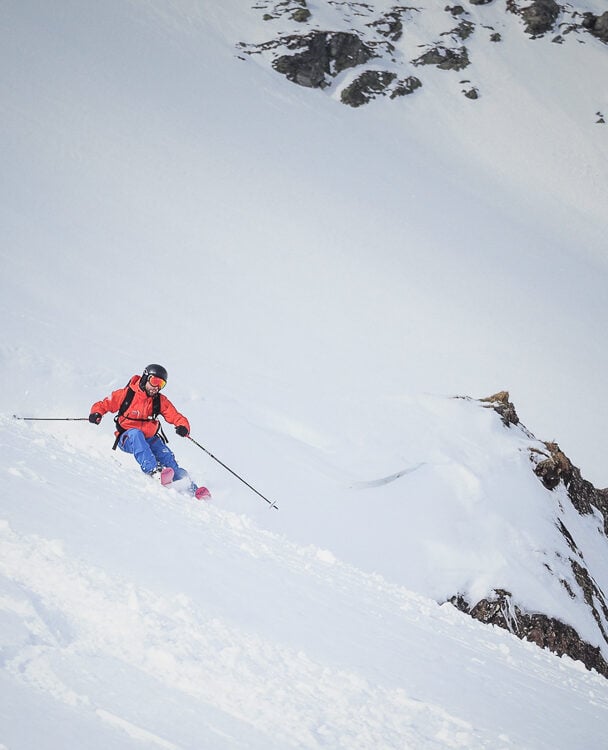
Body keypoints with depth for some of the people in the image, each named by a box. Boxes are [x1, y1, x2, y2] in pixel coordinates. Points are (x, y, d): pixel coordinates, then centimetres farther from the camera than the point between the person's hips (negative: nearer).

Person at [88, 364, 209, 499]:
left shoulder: (161, 401, 3)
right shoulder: (127, 394, -6)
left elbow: (175, 416, -3)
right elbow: (103, 404, -1)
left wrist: (183, 427, -25)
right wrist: (97, 413, -23)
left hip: (149, 439, 3)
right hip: (127, 439, -3)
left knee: (166, 455, -20)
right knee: (135, 433, -36)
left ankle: (190, 488, -26)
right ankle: (152, 470, -52)